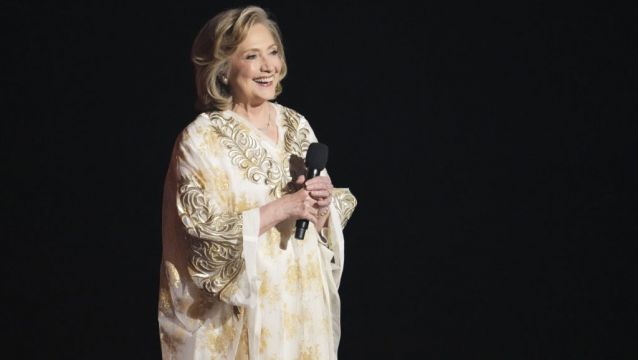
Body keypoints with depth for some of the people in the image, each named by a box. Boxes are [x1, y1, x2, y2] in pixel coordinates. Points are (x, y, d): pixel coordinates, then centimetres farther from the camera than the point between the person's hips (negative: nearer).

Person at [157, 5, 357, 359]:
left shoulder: (297, 126, 5)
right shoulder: (201, 139, -12)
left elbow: (321, 218, 10)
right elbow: (204, 236, -17)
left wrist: (324, 204, -12)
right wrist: (283, 208, -21)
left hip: (304, 300, 5)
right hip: (242, 310, -5)